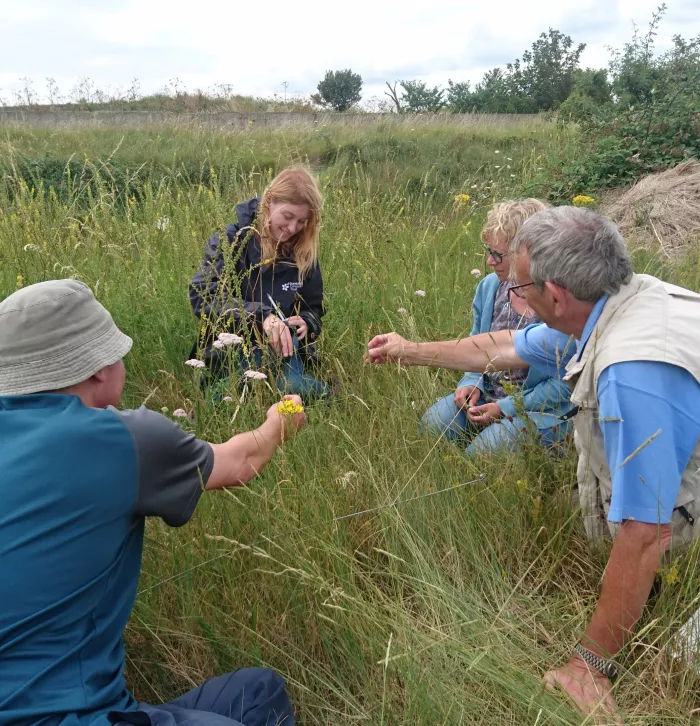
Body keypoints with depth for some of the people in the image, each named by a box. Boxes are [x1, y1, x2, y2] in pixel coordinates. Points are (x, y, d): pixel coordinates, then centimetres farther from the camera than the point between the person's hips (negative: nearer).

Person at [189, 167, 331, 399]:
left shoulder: (304, 253, 6)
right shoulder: (231, 240, -7)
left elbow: (314, 309, 16)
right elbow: (202, 296, -20)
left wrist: (306, 323, -10)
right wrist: (261, 317, -32)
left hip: (287, 350, 5)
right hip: (232, 350, -4)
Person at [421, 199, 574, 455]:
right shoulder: (490, 286, -1)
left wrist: (507, 408, -19)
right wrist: (471, 383, -4)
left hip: (542, 407, -6)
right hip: (487, 395, 6)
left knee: (481, 452, -25)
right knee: (431, 425, -13)